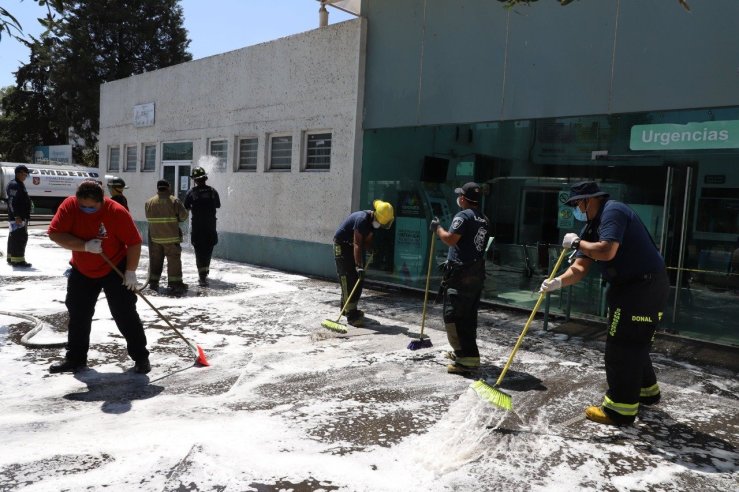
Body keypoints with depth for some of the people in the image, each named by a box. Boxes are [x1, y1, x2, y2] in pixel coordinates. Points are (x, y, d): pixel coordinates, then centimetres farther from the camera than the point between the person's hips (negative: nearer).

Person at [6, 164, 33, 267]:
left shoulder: (20, 185, 19)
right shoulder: (13, 185, -13)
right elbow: (12, 202, -21)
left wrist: (25, 217, 25)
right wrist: (17, 216, -26)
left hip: (21, 217, 11)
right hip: (17, 217, -11)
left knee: (13, 238, 16)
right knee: (20, 238, -12)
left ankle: (11, 258, 25)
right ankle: (17, 260, -12)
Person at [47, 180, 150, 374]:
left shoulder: (117, 212, -23)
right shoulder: (69, 206, -14)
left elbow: (134, 243, -17)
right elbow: (54, 234, -17)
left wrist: (130, 272, -17)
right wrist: (85, 246, -28)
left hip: (115, 270, -4)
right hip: (82, 271, 4)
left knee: (125, 314, -6)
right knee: (78, 314, 11)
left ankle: (141, 357, 4)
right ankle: (75, 358, 27)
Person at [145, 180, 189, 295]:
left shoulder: (149, 202, 3)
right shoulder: (174, 201, -10)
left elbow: (148, 218, 11)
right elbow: (184, 216, -9)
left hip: (154, 237, 4)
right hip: (171, 237, -4)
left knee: (155, 259, 15)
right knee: (174, 260, 0)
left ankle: (153, 282, 22)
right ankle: (175, 285, -2)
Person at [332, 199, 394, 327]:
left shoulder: (372, 221, -2)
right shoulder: (362, 219, -29)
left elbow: (367, 241, 5)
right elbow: (357, 244, -32)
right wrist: (359, 266, -34)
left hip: (353, 247, 9)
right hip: (342, 245, -9)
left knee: (359, 280, 10)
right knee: (348, 280, -13)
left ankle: (347, 307, 24)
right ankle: (351, 314, -14)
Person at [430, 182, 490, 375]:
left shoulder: (463, 216, -11)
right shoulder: (484, 220, 16)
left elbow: (450, 239, -22)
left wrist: (438, 228, -3)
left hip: (460, 274, -9)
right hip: (477, 273, 9)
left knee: (454, 316, -7)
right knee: (468, 315, 17)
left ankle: (468, 359, -10)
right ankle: (463, 352, 28)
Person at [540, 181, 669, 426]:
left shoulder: (613, 211, -17)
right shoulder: (592, 226, 11)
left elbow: (606, 251, -32)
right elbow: (580, 268, 3)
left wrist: (577, 242, -16)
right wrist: (559, 281, -15)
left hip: (646, 285, -10)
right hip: (629, 286, 10)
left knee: (621, 345, -7)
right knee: (632, 342, 22)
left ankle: (620, 409, 1)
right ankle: (646, 390, 42)